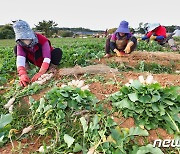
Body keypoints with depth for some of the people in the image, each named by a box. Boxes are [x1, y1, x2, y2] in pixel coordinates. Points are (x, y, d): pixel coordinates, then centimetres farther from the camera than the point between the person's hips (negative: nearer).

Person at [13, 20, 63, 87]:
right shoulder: (20, 44, -18)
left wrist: (40, 73, -54)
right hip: (36, 63, 4)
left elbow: (47, 58, -41)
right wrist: (22, 73, -51)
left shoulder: (42, 40, -30)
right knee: (16, 48, -13)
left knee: (58, 52, -35)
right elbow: (20, 58, -32)